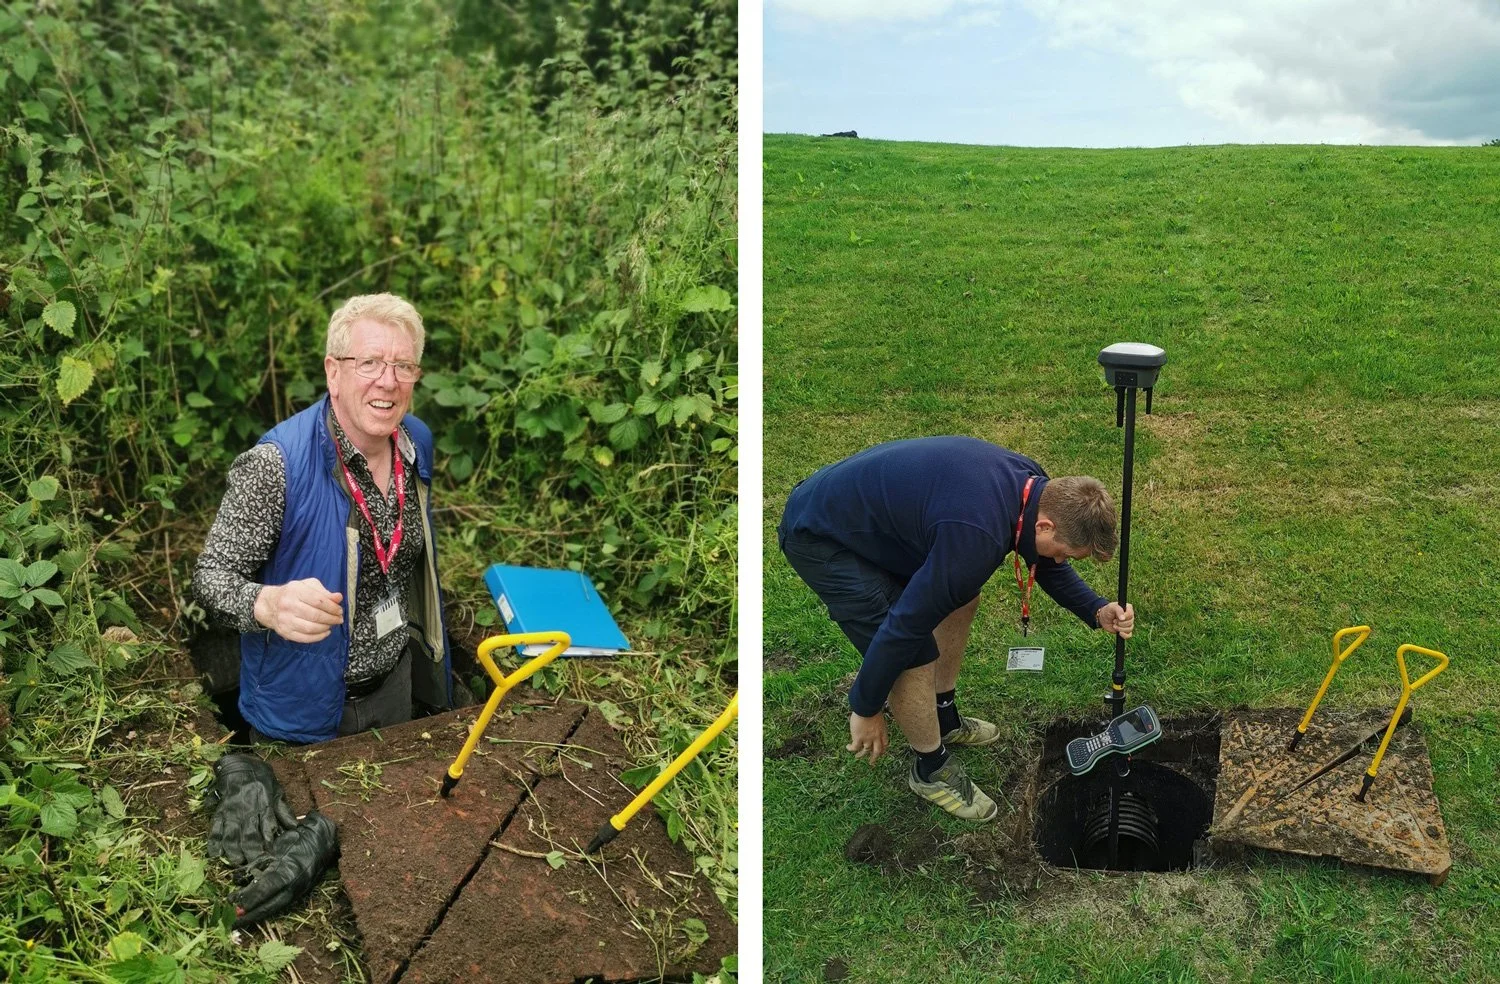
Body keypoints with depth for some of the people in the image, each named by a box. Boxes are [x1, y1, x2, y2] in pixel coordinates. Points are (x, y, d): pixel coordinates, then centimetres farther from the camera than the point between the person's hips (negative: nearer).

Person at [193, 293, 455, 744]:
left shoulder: (417, 441, -5)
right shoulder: (276, 464, -26)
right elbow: (211, 574, -20)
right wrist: (268, 604, -41)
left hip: (395, 687, 6)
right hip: (304, 706, -6)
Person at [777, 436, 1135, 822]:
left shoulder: (1033, 485, -8)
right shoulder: (977, 537, -35)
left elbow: (1047, 564, 13)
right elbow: (903, 627, -26)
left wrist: (1097, 611, 0)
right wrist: (865, 709, -13)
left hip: (873, 504, 9)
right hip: (820, 538, -9)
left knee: (962, 599, 15)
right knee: (916, 656, -11)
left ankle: (944, 719, 34)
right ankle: (932, 770, 14)